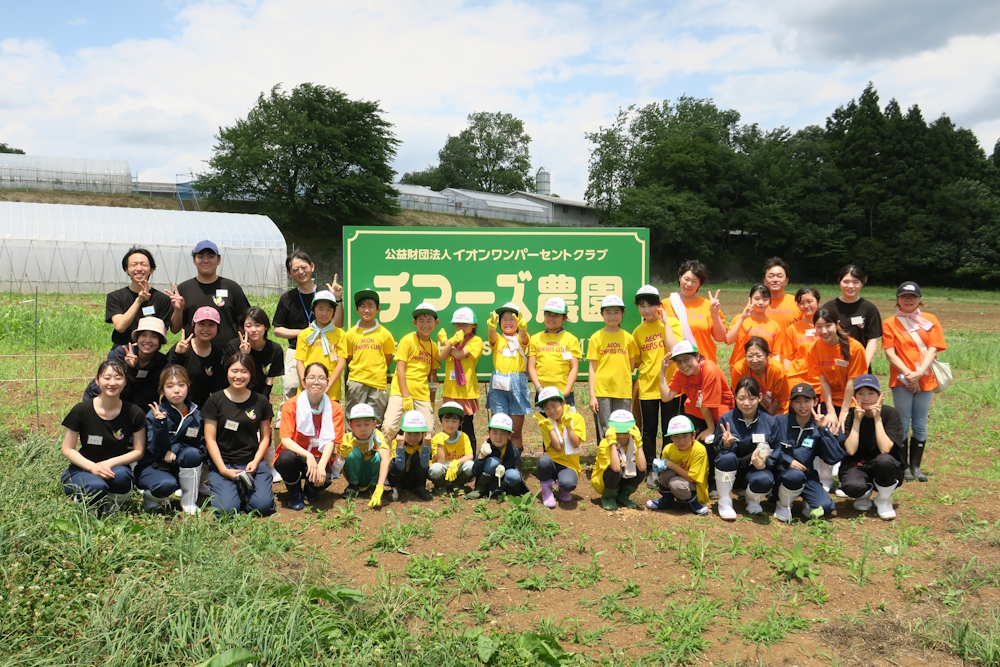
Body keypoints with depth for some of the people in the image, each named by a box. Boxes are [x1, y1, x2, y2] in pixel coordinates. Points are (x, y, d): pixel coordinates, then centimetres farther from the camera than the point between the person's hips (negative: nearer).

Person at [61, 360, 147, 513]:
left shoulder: (134, 413, -7)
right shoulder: (81, 410, -9)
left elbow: (139, 451, -1)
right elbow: (67, 449, -4)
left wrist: (110, 463, -18)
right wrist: (92, 467, -21)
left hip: (116, 468, 1)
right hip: (82, 470, -1)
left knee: (121, 476, -36)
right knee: (96, 486, -35)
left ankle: (110, 503, -2)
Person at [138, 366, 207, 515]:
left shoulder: (196, 415, -3)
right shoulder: (155, 414, -11)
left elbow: (203, 448, -4)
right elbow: (156, 451, -19)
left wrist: (175, 449, -19)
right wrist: (160, 423, -33)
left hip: (178, 468, 3)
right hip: (152, 467, -3)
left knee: (191, 453, -29)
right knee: (167, 484, -36)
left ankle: (189, 502, -11)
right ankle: (151, 497, 3)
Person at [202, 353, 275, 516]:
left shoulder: (260, 401, 6)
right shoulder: (215, 401, 0)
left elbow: (265, 437, 10)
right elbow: (210, 439, -2)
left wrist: (255, 461, -7)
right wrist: (223, 470, -11)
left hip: (252, 463, 2)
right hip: (222, 464, -1)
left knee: (263, 505, -21)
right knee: (227, 509, -23)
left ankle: (245, 488, 10)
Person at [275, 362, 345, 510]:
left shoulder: (335, 409, -5)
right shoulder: (291, 405, -9)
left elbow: (330, 441, -13)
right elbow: (285, 439, -19)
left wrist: (321, 465, -32)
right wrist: (308, 455, -35)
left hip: (319, 459, 1)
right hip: (295, 455, 0)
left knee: (323, 479, -32)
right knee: (287, 458, -35)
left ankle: (310, 490, 11)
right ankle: (295, 494, -2)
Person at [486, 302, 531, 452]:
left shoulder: (521, 339, 7)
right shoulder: (498, 339, 8)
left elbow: (523, 336, -18)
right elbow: (492, 336, -16)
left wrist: (522, 328, -42)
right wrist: (492, 327, -41)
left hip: (517, 383, -1)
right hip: (498, 384, 1)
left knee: (516, 431, 5)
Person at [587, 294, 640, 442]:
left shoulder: (628, 337, 7)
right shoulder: (596, 337, 1)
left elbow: (631, 366, 16)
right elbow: (592, 369, 0)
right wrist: (592, 395, -4)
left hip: (623, 392, 2)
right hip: (602, 391, -2)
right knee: (604, 432, 0)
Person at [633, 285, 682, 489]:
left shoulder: (671, 323, -5)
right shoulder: (638, 331, 5)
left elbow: (674, 349, -23)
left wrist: (665, 321, -17)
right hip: (647, 387, 3)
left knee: (669, 430, 6)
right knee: (649, 430, 9)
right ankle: (651, 470, 20)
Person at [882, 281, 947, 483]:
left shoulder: (930, 320, 6)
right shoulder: (890, 323, 3)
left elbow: (932, 349, -2)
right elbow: (890, 353, -4)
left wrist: (919, 373, -15)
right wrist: (907, 373, -16)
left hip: (925, 379, 2)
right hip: (902, 380, -1)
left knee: (920, 425, 6)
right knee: (903, 424, 1)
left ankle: (916, 466, 15)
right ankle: (904, 467, 9)